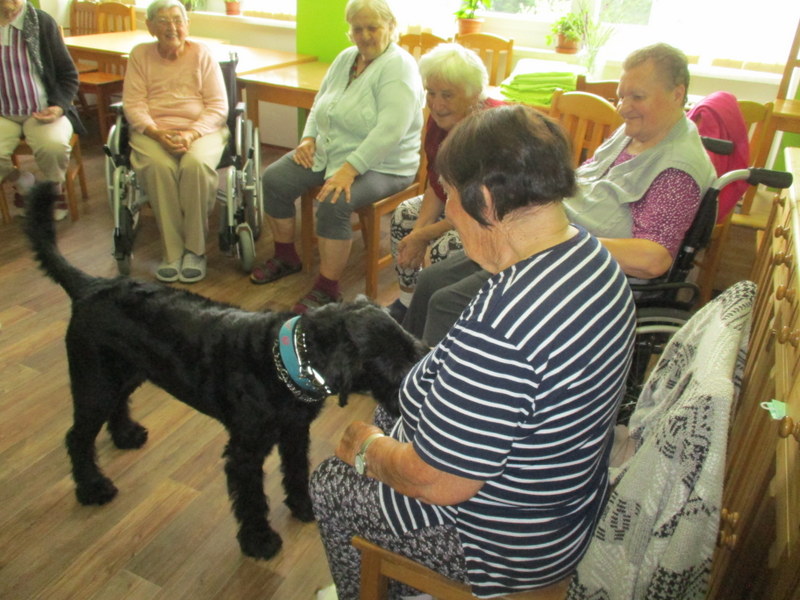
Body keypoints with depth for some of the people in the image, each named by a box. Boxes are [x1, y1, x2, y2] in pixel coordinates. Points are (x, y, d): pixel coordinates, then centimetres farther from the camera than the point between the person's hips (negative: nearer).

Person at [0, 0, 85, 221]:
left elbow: (68, 74, 3)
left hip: (43, 111, -2)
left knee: (54, 145, -33)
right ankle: (21, 182, 12)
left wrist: (59, 107, -14)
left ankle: (54, 189, 2)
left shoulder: (41, 22, -3)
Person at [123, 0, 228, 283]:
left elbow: (218, 106, -1)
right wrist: (157, 133, -17)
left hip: (201, 129, -1)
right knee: (158, 166, -33)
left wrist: (191, 134, -17)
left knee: (196, 164, -35)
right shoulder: (140, 54, 10)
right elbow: (133, 104, 3)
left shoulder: (202, 53, 7)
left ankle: (195, 249, -21)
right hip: (153, 130, 1)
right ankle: (171, 252, -24)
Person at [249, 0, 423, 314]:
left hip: (379, 165, -8)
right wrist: (308, 139, 2)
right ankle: (285, 257, 14)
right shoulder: (346, 58, 10)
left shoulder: (398, 66, -15)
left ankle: (327, 288, -15)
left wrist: (349, 169, -32)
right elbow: (319, 104, 21)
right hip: (327, 152, 8)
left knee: (333, 203, -33)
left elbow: (390, 131, -27)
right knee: (273, 180, -6)